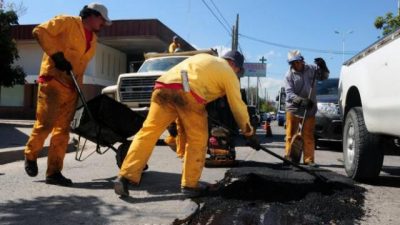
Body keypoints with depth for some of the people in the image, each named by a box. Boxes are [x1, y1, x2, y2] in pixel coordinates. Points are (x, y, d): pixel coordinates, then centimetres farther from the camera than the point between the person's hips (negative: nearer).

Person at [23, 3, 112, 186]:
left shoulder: (93, 39, 19)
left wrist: (79, 88, 15)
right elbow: (39, 31, -9)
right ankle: (30, 155, 20)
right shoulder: (67, 22, -2)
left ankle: (54, 172, 5)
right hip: (53, 80, -7)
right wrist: (56, 54, -16)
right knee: (45, 124, -8)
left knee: (63, 130, 2)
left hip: (71, 87, 7)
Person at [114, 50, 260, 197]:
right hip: (188, 92, -6)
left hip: (164, 85, 6)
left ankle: (125, 177, -3)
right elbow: (238, 105, 21)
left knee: (148, 132, 3)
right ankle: (190, 184, 12)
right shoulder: (228, 72, 21)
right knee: (197, 138, 9)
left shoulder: (204, 58, 38)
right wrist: (249, 133, 30)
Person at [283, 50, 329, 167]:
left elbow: (323, 76, 18)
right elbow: (289, 93, -15)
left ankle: (308, 159, 11)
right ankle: (288, 156, 13)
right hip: (293, 108, -2)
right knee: (290, 134, 4)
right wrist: (302, 101, -29)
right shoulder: (289, 75, -7)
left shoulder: (311, 69, 3)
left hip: (310, 109, 2)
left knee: (308, 135, 5)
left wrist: (323, 66, -3)